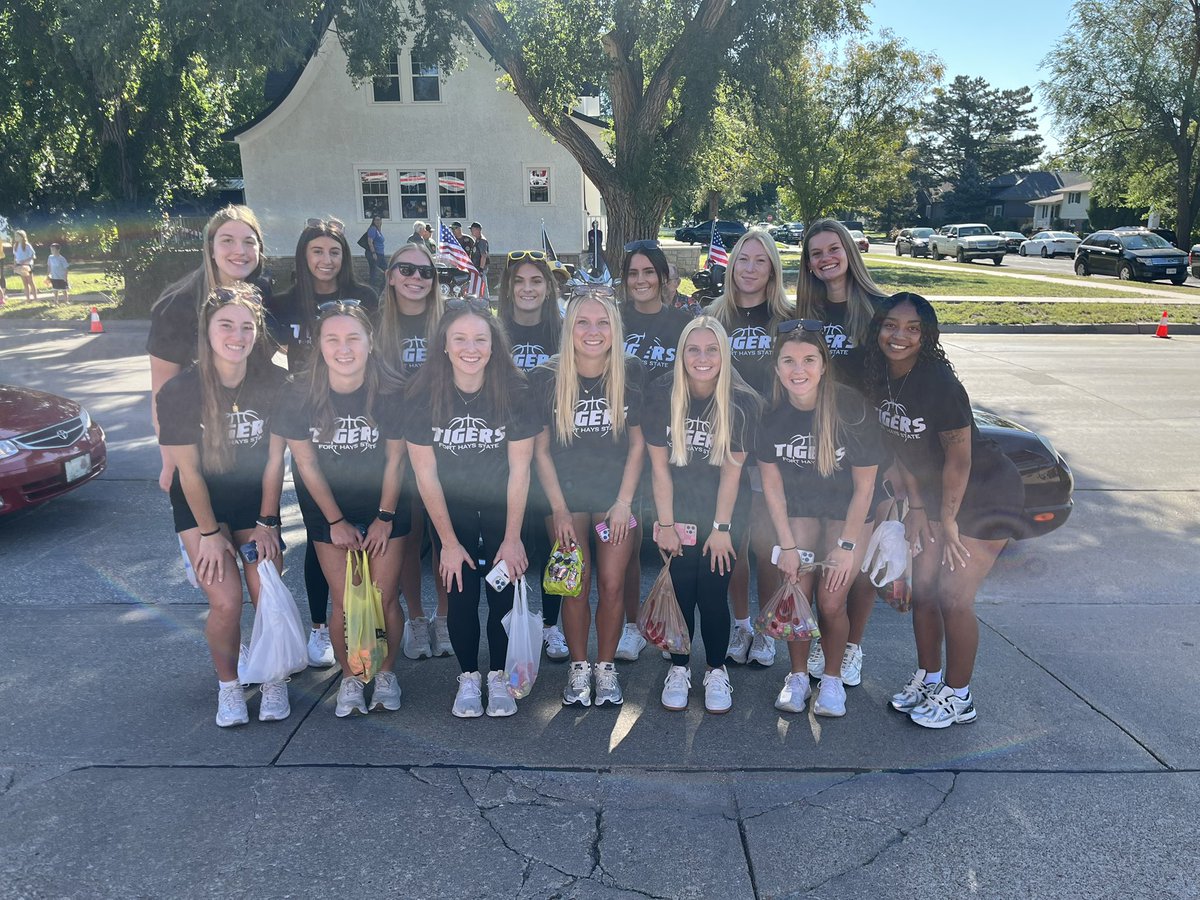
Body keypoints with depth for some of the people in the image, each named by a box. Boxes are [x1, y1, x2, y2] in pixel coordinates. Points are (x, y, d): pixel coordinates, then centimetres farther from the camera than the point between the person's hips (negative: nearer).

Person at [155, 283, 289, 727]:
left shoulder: (274, 383, -15)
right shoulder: (180, 391, -19)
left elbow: (274, 460, -8)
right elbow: (188, 471, -11)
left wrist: (266, 523, -5)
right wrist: (210, 533, -8)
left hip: (255, 498, 1)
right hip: (200, 501, -1)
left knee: (267, 595, -8)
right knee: (226, 601, -11)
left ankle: (274, 678, 17)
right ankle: (227, 684, 16)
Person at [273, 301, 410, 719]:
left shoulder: (390, 394, -19)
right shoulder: (299, 396, -18)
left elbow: (395, 460, -8)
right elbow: (307, 464, -8)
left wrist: (385, 517, -4)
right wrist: (336, 521, -4)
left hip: (383, 505, 0)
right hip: (328, 509, 0)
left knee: (385, 598, 1)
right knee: (344, 602, 1)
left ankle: (386, 673, 25)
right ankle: (349, 678, 24)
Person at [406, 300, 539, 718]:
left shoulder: (513, 392, -19)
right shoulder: (424, 395, -18)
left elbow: (519, 470, -13)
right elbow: (425, 474, -12)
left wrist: (512, 538, -11)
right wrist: (448, 542, -9)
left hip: (502, 509, 0)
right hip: (450, 509, 0)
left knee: (503, 592, -1)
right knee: (461, 596, 0)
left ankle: (498, 677, 19)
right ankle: (468, 679, 19)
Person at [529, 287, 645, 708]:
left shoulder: (632, 373, -6)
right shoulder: (546, 377, -8)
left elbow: (638, 443, 1)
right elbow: (541, 449, -2)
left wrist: (624, 502, -4)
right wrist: (559, 509, -6)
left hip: (617, 497, 1)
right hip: (567, 497, 0)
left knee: (612, 584, -1)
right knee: (576, 586, -1)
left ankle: (606, 668, 19)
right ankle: (578, 668, 19)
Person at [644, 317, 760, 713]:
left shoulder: (742, 401, -16)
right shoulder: (661, 392, -14)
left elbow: (732, 469, -11)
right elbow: (659, 464, -10)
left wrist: (721, 528, -8)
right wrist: (666, 524, -8)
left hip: (725, 508, -1)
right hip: (677, 505, 1)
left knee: (713, 593, -1)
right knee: (680, 591, 2)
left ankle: (716, 672, 20)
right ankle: (678, 669, 22)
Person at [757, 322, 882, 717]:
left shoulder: (852, 409, -25)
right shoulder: (770, 412, -18)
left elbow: (864, 486, -14)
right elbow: (772, 484, -8)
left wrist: (847, 545, -13)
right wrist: (787, 545, -8)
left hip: (847, 511, -2)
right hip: (798, 509, 2)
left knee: (831, 601, -10)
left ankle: (833, 678, 16)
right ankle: (797, 676, 18)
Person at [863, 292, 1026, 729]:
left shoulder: (939, 384, -28)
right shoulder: (880, 379, -6)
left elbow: (959, 459, -22)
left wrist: (948, 521, -13)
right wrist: (917, 508, 3)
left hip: (987, 495, -7)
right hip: (938, 493, 7)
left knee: (954, 596, -5)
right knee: (922, 589, 9)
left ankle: (957, 697, 14)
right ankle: (928, 677, 29)